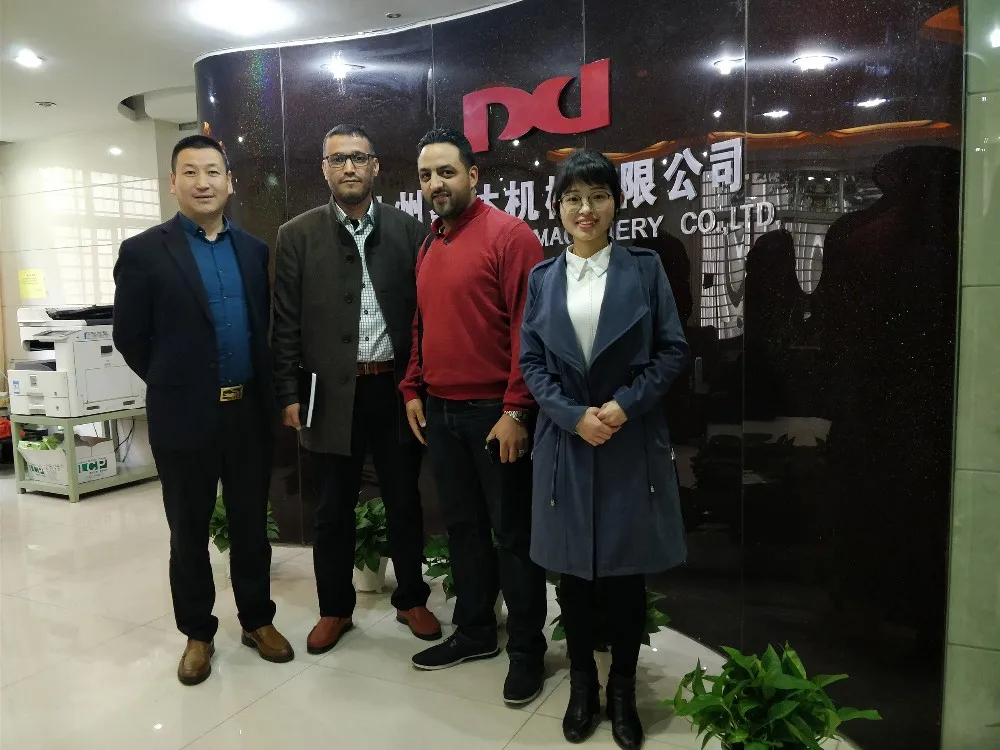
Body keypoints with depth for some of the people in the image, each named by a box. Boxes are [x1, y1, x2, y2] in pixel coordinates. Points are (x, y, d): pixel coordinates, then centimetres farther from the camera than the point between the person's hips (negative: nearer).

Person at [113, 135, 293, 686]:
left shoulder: (254, 249, 6)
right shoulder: (143, 252, -5)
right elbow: (131, 338, -2)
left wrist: (262, 390, 8)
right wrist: (175, 385, 5)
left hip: (249, 411, 3)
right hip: (185, 415, -3)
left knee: (251, 525, 14)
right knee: (189, 532, 11)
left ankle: (257, 620, 30)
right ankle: (197, 633, 28)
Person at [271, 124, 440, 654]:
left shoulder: (407, 230, 4)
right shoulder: (297, 236, 3)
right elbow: (286, 324, 1)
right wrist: (289, 394, -4)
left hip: (396, 389, 1)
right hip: (331, 393, 0)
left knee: (404, 503, 12)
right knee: (333, 510, 12)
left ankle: (411, 599, 32)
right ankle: (335, 608, 30)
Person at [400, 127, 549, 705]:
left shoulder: (510, 235, -9)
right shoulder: (429, 247, 13)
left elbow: (528, 328, -15)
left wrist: (517, 410, -18)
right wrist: (414, 391, 10)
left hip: (495, 413, -7)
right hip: (440, 412, 7)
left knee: (513, 533, 5)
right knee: (463, 526, 17)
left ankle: (527, 649, 21)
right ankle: (475, 631, 33)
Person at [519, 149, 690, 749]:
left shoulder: (645, 267, 1)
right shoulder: (543, 277, 7)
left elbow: (674, 349, -2)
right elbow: (530, 361, 3)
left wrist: (624, 405, -14)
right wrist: (574, 415, -11)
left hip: (632, 441, -1)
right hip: (566, 440, 2)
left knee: (627, 570, 7)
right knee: (573, 570, 10)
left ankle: (623, 692, 27)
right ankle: (582, 686, 30)